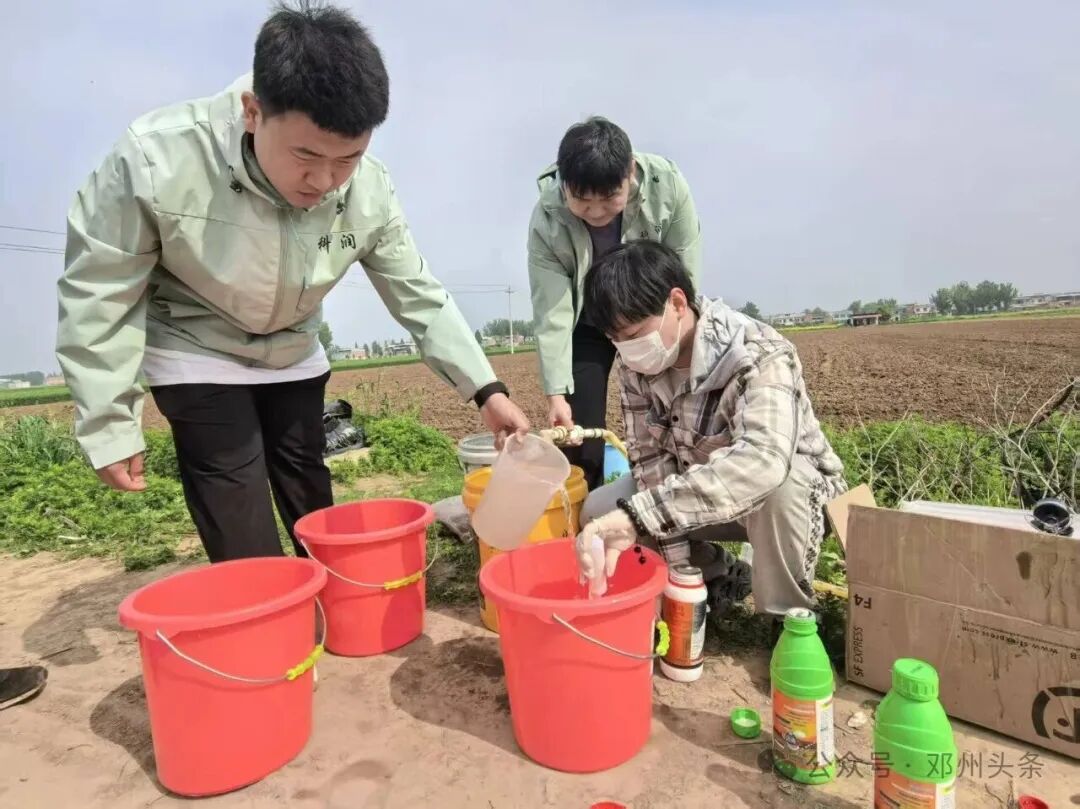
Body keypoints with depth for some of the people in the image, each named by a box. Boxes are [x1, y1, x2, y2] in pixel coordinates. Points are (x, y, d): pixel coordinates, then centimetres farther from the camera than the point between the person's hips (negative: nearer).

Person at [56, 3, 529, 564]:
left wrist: (484, 389, -17)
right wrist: (109, 424, -15)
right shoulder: (156, 160, -30)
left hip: (294, 356, 4)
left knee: (312, 501, 15)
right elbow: (99, 296, -19)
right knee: (247, 547, -7)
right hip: (198, 356, -3)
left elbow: (419, 294, -11)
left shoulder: (369, 191, -21)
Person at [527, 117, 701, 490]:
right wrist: (556, 393, -31)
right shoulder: (546, 221, -27)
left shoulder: (667, 184, -26)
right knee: (579, 438, -6)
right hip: (587, 327, 0)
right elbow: (552, 315, -25)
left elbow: (684, 275, -14)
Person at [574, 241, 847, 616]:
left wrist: (635, 517, -59)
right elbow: (650, 457, -12)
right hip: (701, 493, 5)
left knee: (773, 487, -40)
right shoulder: (637, 367, -15)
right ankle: (720, 576, 8)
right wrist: (679, 565, -18)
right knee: (599, 510, -12)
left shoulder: (759, 358, -33)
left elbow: (763, 461, -51)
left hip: (800, 490, -5)